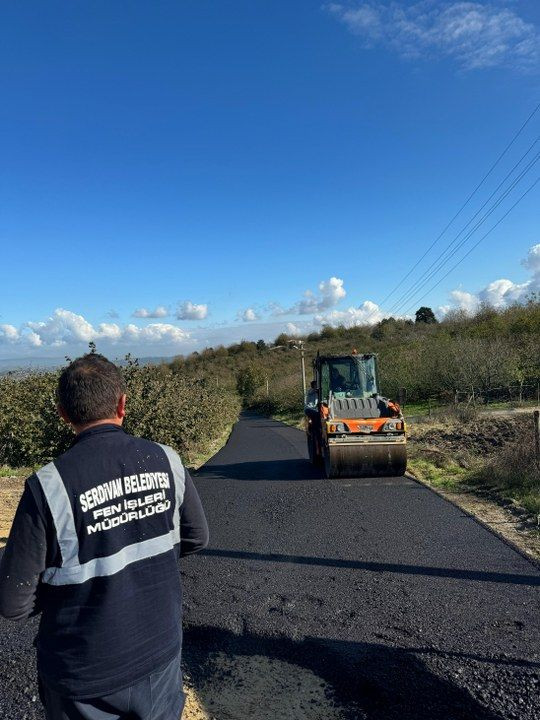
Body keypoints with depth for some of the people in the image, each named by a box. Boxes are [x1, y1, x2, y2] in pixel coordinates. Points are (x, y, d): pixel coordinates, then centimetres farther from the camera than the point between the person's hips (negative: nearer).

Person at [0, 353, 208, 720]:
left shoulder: (49, 486, -24)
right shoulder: (165, 460, -15)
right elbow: (197, 537, 0)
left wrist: (64, 586, 3)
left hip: (85, 677, -2)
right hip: (160, 652, 2)